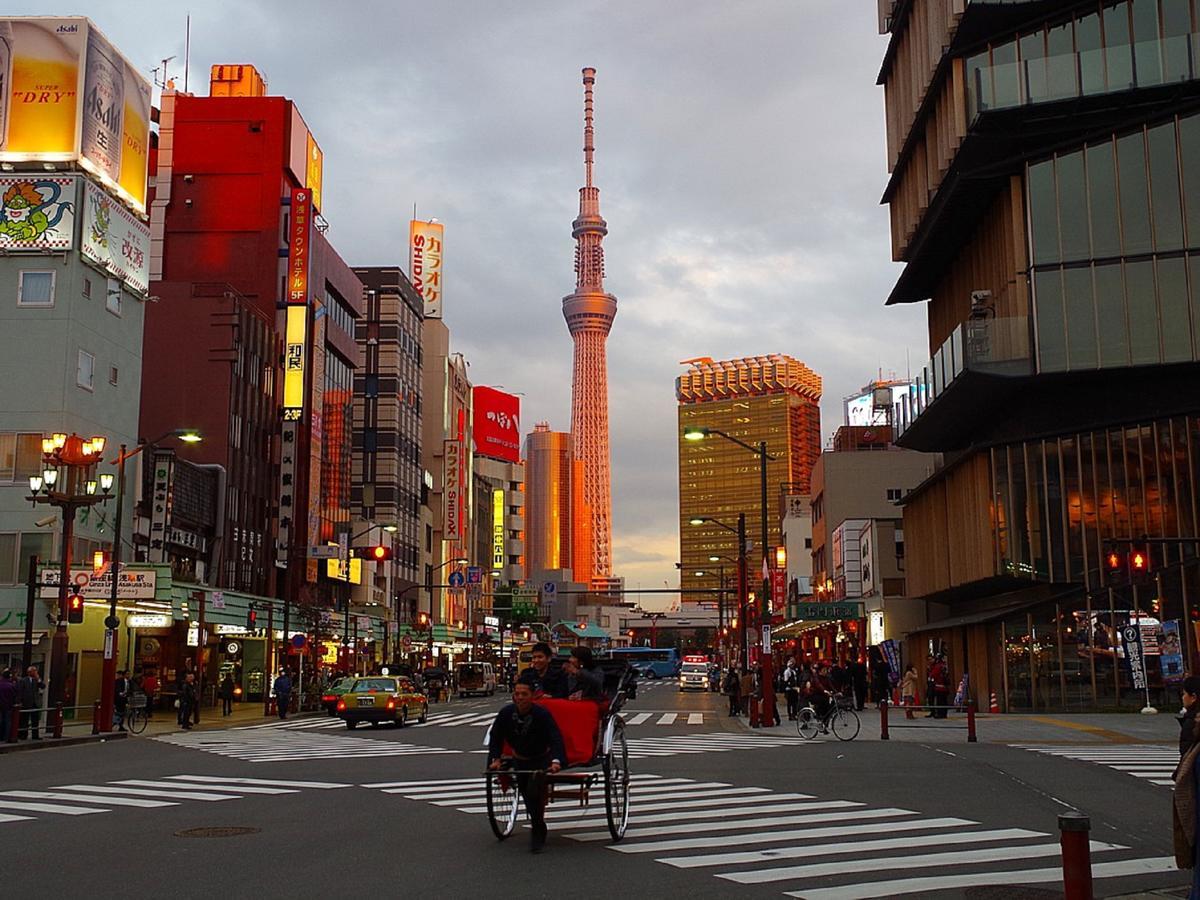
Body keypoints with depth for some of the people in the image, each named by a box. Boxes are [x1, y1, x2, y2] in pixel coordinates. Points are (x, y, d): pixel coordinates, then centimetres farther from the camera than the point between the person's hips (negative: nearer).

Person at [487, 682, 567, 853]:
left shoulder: (542, 715, -26)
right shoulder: (506, 713, -17)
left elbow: (556, 739, -32)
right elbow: (496, 736, -3)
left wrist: (556, 761, -47)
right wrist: (495, 758, -15)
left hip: (542, 760, -4)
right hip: (520, 761, 5)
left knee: (533, 793, -21)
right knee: (526, 794, 16)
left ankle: (538, 833, -2)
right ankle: (539, 828, 42)